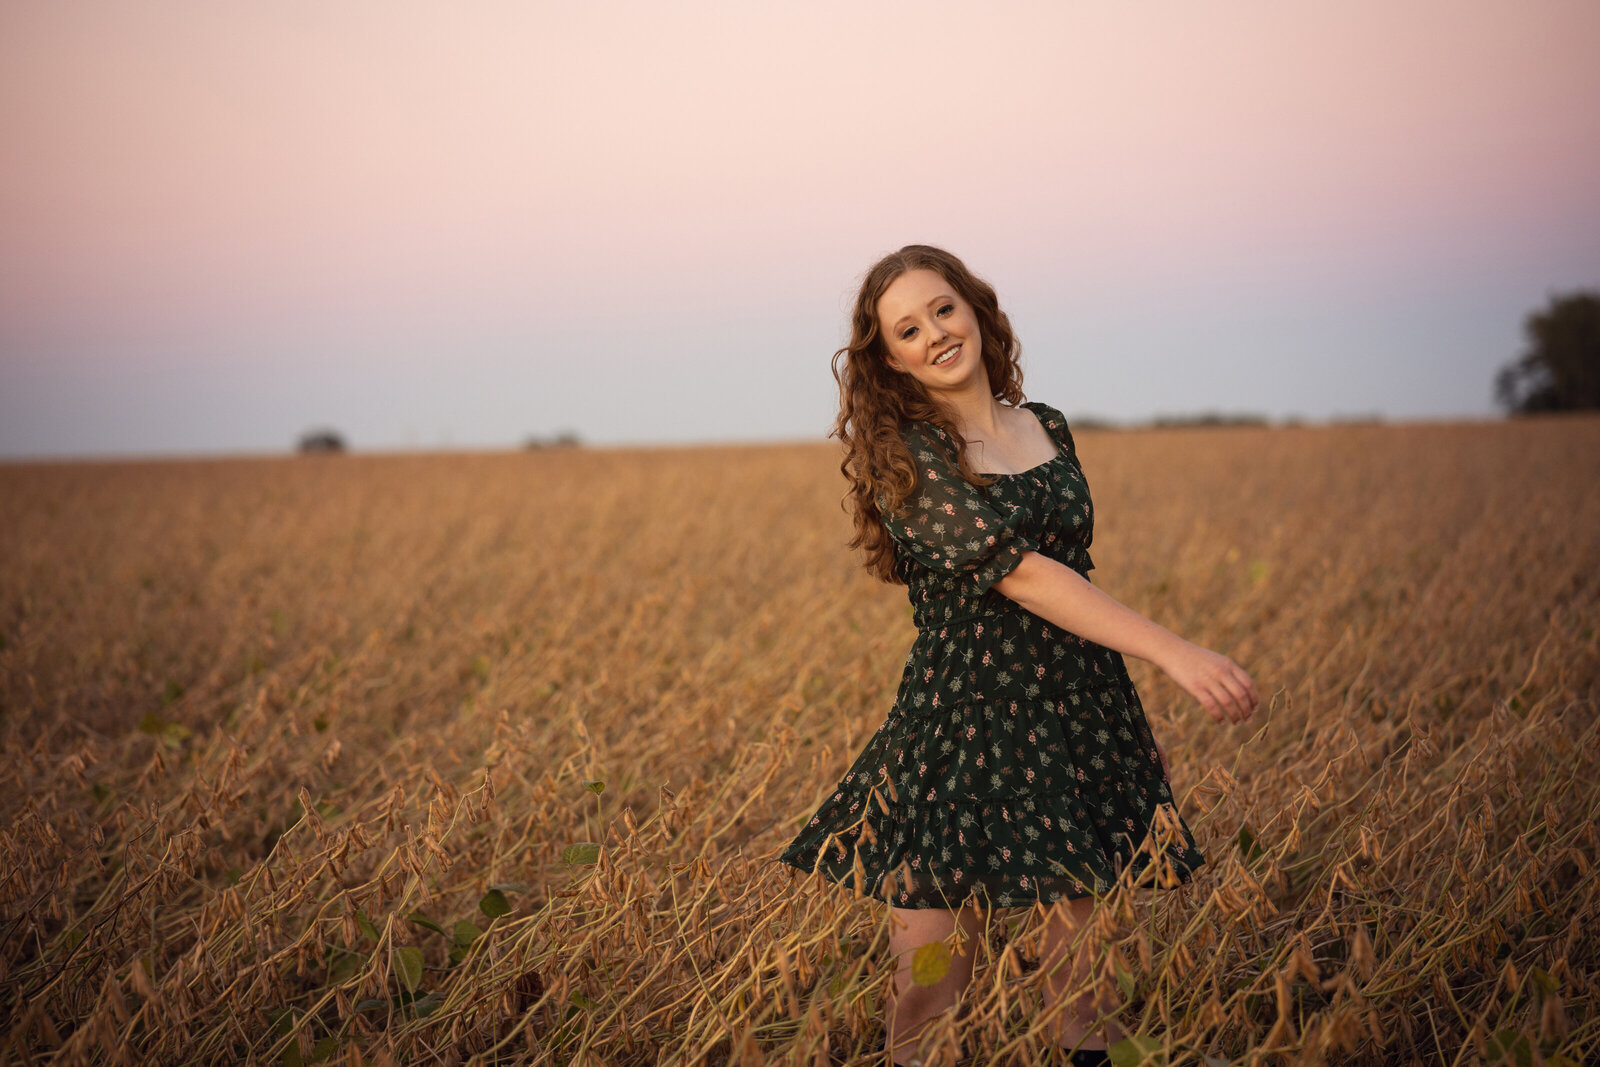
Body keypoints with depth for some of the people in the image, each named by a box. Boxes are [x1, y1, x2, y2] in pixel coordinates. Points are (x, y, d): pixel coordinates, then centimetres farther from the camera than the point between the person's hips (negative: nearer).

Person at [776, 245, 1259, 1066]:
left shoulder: (1049, 429, 11)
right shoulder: (901, 456, -7)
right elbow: (1019, 573, -18)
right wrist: (1172, 651, -25)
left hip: (1080, 722, 5)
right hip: (962, 730, -4)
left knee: (1083, 988, 6)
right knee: (930, 1001, -3)